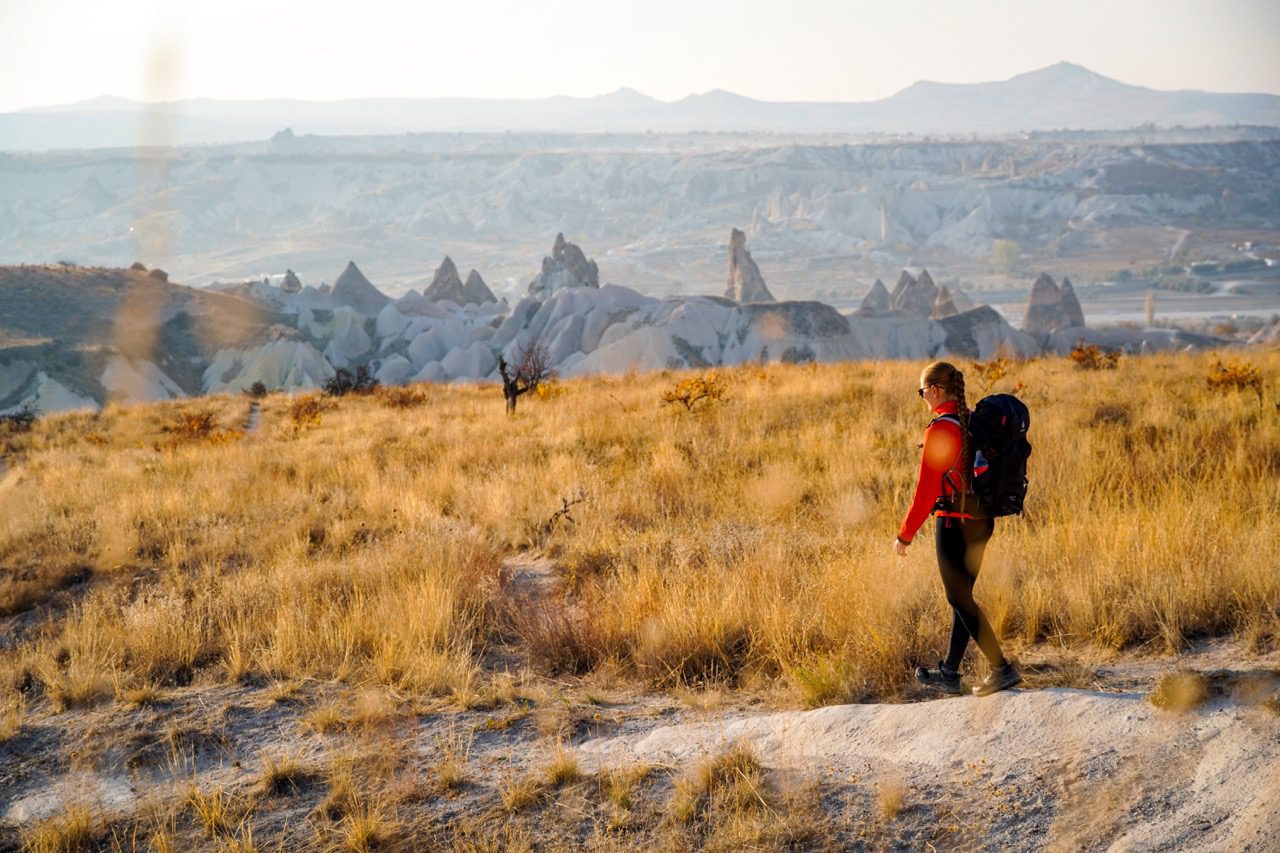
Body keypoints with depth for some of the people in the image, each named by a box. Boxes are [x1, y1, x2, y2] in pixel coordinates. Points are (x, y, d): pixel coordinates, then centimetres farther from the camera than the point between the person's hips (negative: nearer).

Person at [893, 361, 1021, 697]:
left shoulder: (940, 429, -17)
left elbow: (926, 489, -17)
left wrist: (905, 534, -11)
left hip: (954, 522, -8)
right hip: (981, 520, 8)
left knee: (959, 598, 1)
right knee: (961, 595, 15)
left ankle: (1003, 669, -2)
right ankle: (949, 673, 23)